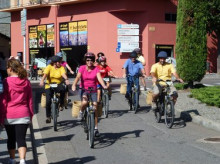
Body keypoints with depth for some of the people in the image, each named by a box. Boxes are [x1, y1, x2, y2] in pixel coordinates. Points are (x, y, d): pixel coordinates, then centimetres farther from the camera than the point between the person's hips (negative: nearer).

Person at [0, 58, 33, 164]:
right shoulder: (26, 82, 3)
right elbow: (30, 100, 8)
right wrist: (31, 115, 15)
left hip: (9, 116, -2)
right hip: (23, 115, 2)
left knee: (11, 139, 15)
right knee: (21, 139, 0)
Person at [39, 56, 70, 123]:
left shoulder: (61, 67, -1)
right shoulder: (49, 67, -3)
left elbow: (63, 74, -19)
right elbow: (45, 74, -18)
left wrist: (66, 79, -42)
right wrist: (42, 80, -38)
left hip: (58, 85, 0)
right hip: (49, 86, 0)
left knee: (63, 88, -36)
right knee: (48, 101, -12)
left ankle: (61, 104, -14)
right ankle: (48, 116, 8)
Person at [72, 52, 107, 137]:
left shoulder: (96, 69, -2)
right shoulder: (82, 68, -3)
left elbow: (99, 78, -16)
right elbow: (78, 77, -16)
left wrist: (104, 86, -34)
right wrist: (74, 85, -34)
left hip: (93, 90, 1)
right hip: (83, 89, -1)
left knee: (95, 108, -5)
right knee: (84, 102, -32)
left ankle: (96, 128, 6)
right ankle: (81, 112, 4)